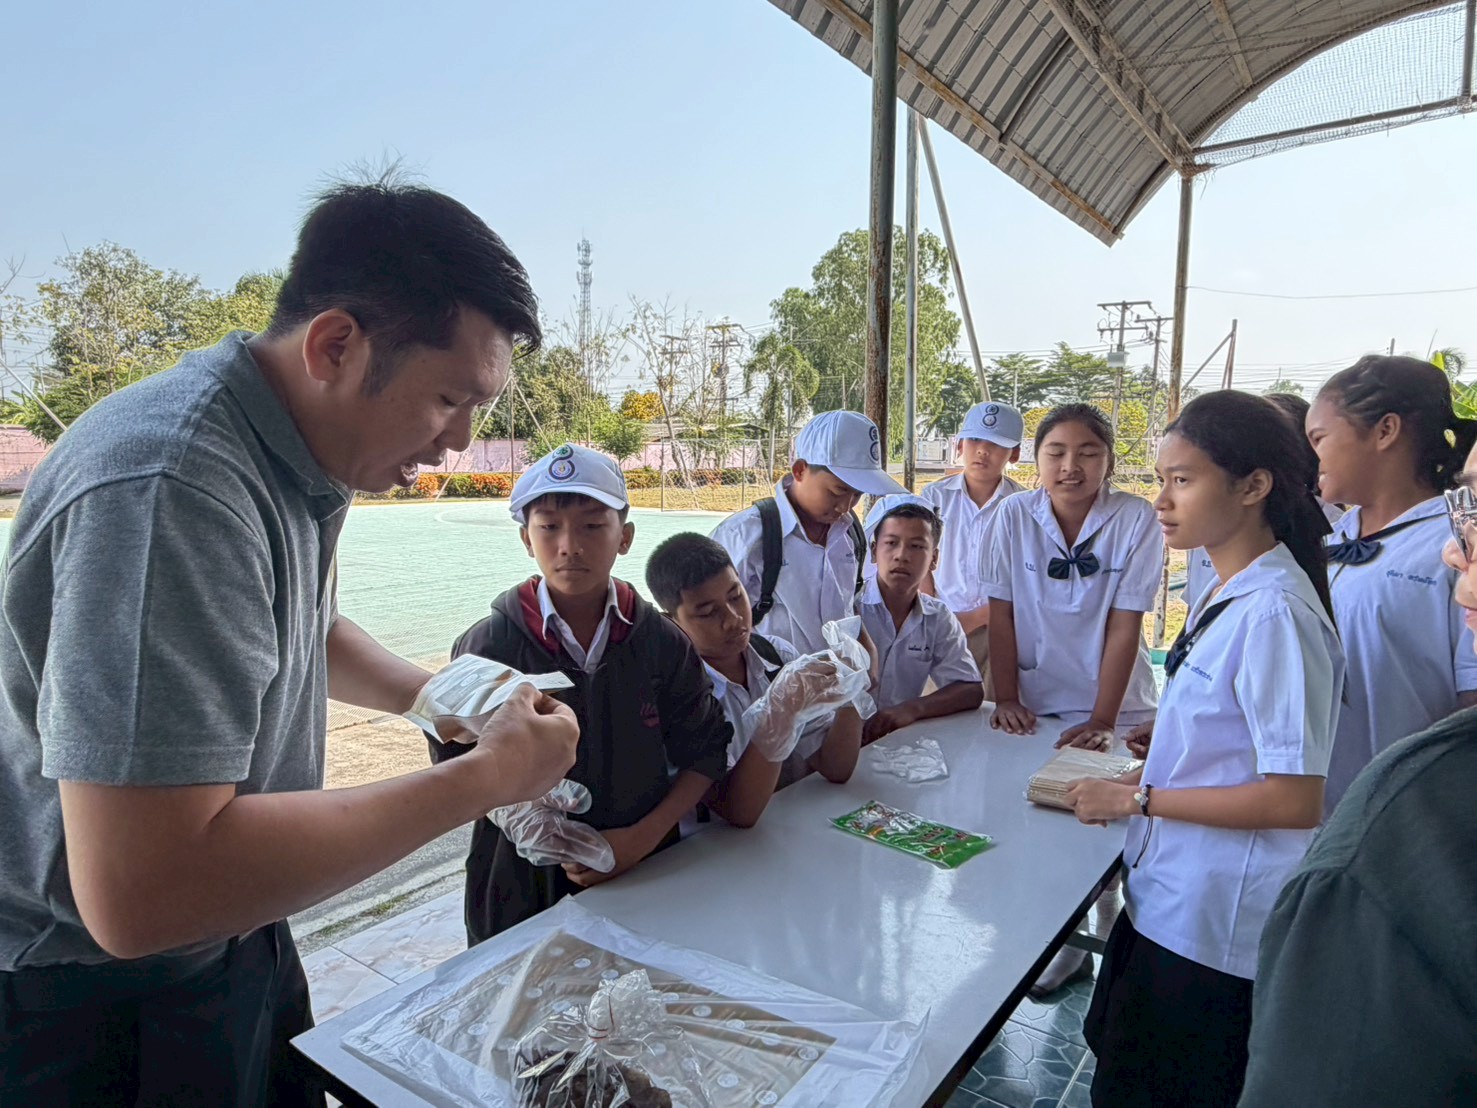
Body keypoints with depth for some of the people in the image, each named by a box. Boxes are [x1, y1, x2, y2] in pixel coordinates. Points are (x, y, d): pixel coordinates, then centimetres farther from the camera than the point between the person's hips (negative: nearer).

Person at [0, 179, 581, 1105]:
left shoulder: (304, 454, -2)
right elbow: (139, 894, -36)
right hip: (94, 1000, -8)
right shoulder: (169, 489, -32)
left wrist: (424, 694, -2)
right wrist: (480, 779, -29)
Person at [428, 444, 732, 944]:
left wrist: (644, 836, -14)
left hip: (645, 877, 2)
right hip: (522, 889, -1)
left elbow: (705, 751, -1)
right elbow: (455, 767, -7)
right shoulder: (488, 646, -11)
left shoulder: (661, 642, -7)